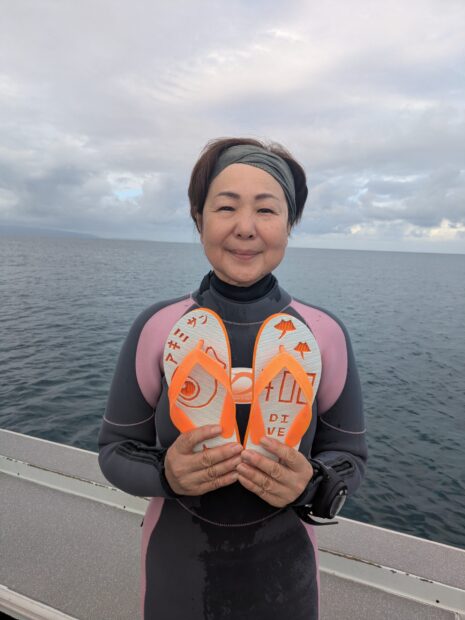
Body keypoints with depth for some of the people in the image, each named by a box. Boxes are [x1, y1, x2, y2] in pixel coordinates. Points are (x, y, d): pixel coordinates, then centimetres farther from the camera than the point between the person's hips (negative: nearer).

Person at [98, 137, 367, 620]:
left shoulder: (325, 335, -15)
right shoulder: (156, 329, -16)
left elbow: (348, 457, -4)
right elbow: (115, 451, -6)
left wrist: (308, 484, -24)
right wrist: (166, 475, -25)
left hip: (282, 576, 1)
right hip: (176, 571, 1)